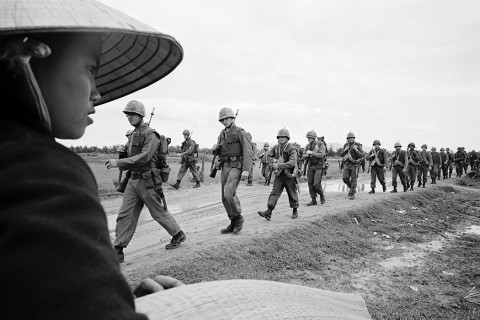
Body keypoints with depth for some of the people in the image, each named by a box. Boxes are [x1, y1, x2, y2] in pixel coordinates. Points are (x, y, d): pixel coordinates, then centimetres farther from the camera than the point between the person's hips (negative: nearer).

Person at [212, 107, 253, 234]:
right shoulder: (222, 133, 15)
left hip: (237, 167, -7)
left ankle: (238, 217, -1)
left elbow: (248, 151, -15)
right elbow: (218, 151, 22)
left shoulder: (240, 132, -7)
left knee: (228, 193, -22)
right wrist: (215, 148, -3)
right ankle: (234, 224, 14)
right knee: (225, 197, 4)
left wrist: (246, 170, -24)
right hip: (225, 167, 7)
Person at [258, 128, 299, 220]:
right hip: (279, 175, 4)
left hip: (289, 175, -4)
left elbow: (292, 163, -26)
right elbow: (269, 156, 21)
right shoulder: (276, 147, 4)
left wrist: (279, 165, -29)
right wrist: (274, 162, 4)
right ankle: (268, 212, -11)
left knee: (292, 194, 10)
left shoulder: (291, 149, -13)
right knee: (274, 192, -5)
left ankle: (295, 211, 30)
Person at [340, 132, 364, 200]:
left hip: (354, 165, -4)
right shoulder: (346, 145, 5)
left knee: (353, 180, -3)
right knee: (345, 178, -8)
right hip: (346, 165, 4)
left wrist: (356, 150, -28)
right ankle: (351, 187, 19)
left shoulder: (358, 145, -10)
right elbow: (341, 155, 6)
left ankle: (352, 194, 5)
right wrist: (345, 150, -12)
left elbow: (362, 156, -16)